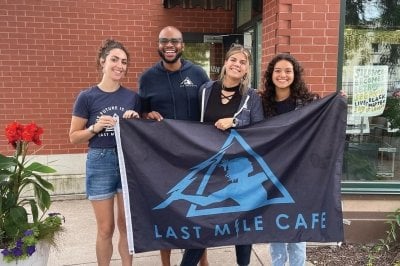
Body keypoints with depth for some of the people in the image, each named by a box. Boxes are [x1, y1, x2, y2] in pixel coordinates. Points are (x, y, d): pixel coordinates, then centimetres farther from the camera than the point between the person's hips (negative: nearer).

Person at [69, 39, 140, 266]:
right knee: (105, 228, 7)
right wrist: (95, 128, -17)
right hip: (100, 163, -2)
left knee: (127, 225, 12)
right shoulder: (87, 97, -5)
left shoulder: (133, 97, 4)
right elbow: (74, 137, -1)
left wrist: (135, 120, -7)